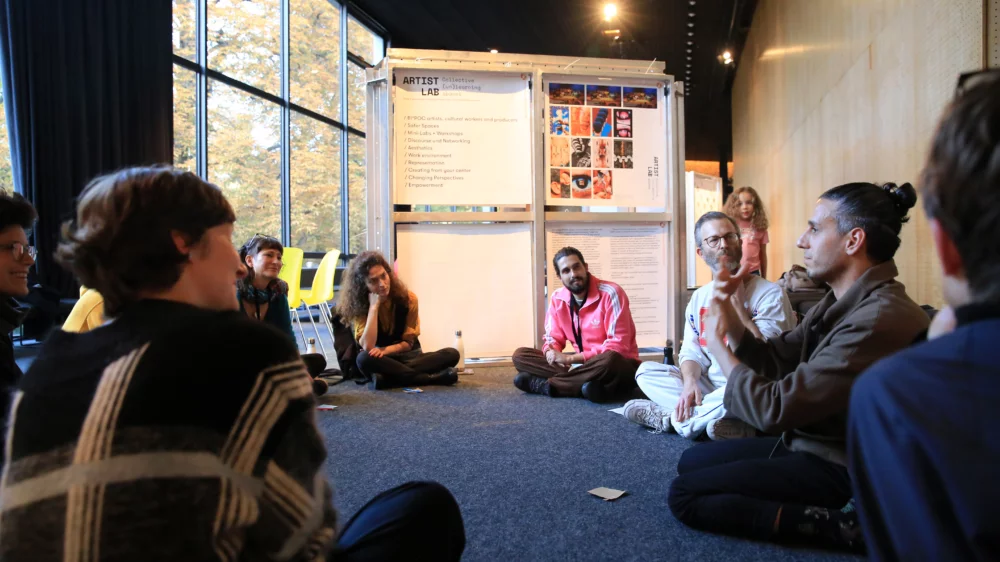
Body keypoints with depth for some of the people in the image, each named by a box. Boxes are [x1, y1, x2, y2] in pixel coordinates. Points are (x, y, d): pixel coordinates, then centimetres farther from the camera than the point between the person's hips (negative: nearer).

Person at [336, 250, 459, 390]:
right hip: (382, 361, -1)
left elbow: (408, 343, -3)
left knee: (452, 354, -22)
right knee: (364, 359, -37)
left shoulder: (408, 299, -8)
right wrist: (373, 306, -23)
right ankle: (432, 378, -33)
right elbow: (367, 347, -24)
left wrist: (384, 350, -21)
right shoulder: (358, 305, -10)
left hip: (408, 356, 1)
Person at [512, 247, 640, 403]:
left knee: (609, 360, -42)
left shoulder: (610, 293, -18)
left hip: (618, 365, -5)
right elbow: (553, 339, 6)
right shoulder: (558, 299, 0)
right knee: (520, 355, -7)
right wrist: (552, 353, -20)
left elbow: (618, 346, -22)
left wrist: (571, 358, -23)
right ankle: (582, 383, -25)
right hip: (583, 364, 5)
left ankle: (544, 384, -25)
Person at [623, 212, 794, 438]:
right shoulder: (699, 297, 9)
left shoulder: (770, 294, -9)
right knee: (646, 371, -7)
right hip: (710, 387, 6)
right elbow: (692, 352, 6)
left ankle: (672, 417, -20)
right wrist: (690, 383, -16)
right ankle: (710, 417, -25)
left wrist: (737, 302, -18)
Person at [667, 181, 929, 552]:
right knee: (691, 462, 14)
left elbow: (773, 409, -27)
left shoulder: (879, 320, -29)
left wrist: (716, 343, -12)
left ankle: (835, 524, -10)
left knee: (684, 495, -10)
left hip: (841, 472, -10)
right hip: (807, 444, 10)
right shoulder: (842, 301, 4)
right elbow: (772, 361, 8)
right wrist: (726, 310, -7)